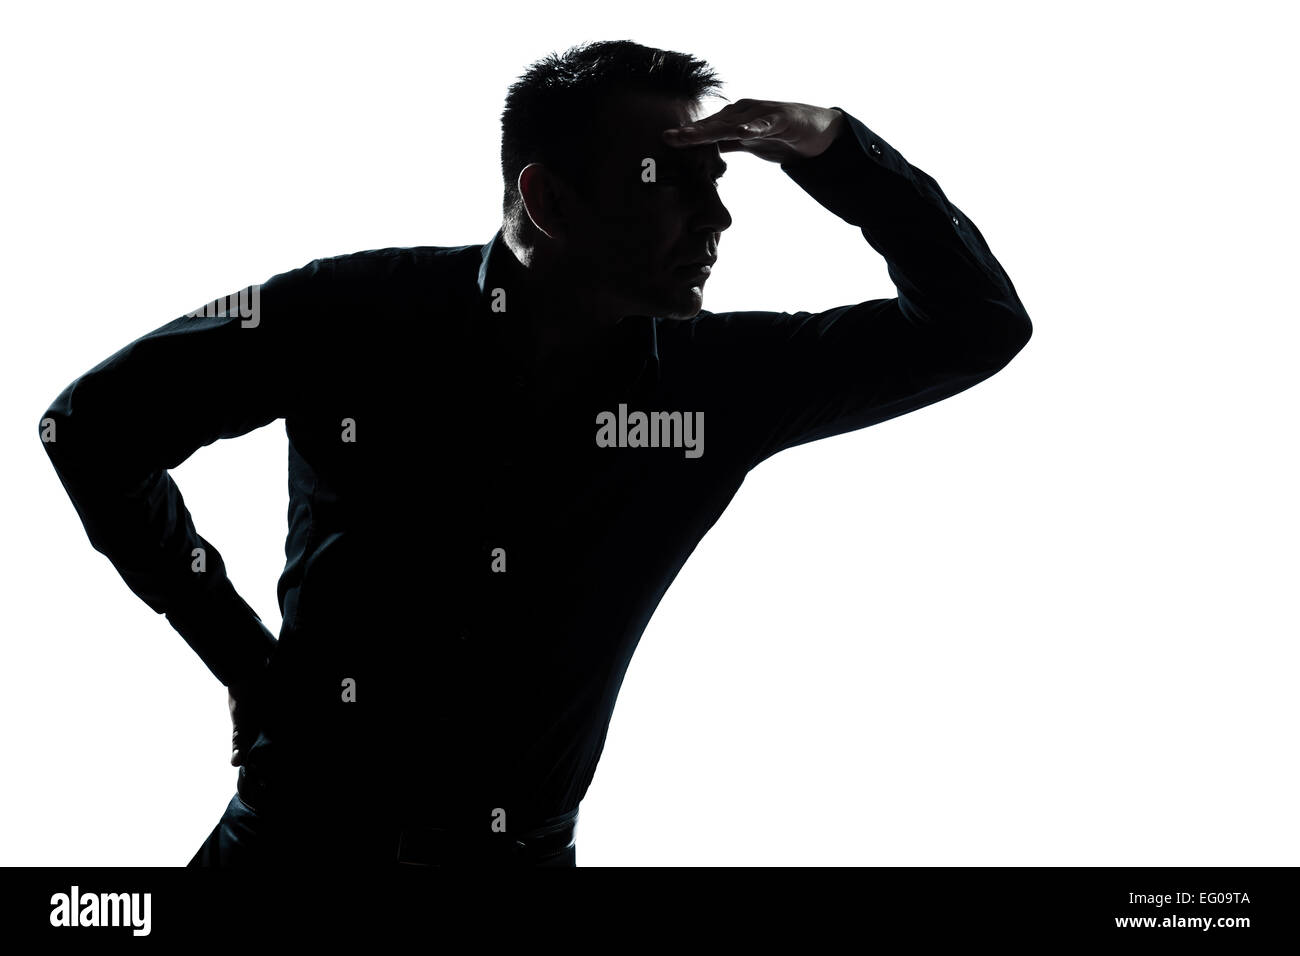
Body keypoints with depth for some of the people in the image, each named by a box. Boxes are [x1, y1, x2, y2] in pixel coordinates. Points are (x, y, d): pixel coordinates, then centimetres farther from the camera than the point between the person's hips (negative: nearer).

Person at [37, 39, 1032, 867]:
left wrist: (831, 147, -19)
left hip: (522, 849, 2)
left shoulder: (719, 380, -7)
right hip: (301, 836, -1)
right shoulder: (362, 317, -13)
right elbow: (94, 424, -4)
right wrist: (242, 654, -5)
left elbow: (978, 325, -4)